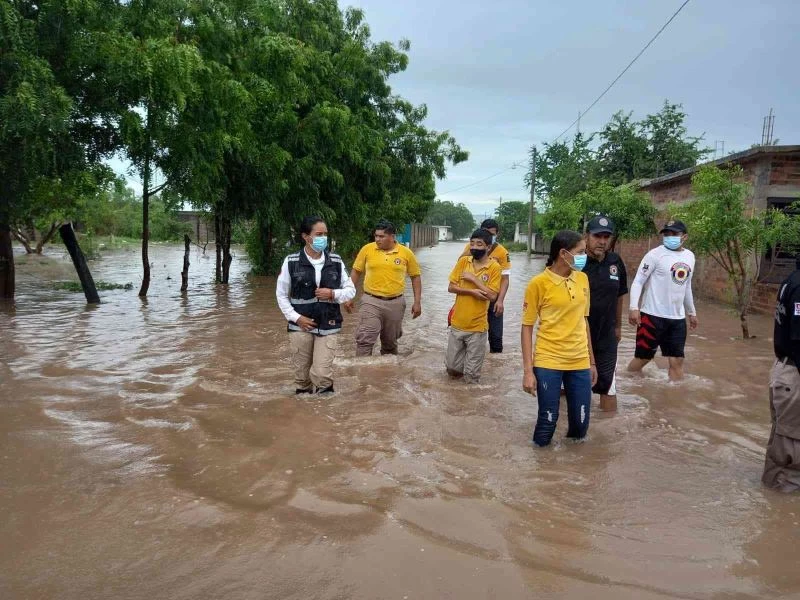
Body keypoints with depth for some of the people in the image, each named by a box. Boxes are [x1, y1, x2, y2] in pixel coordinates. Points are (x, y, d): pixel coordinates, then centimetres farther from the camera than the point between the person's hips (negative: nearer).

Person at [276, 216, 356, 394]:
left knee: (321, 374, -9)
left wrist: (333, 294, -11)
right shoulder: (291, 262, -4)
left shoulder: (336, 261, 2)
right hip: (300, 327, 0)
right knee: (302, 376, 8)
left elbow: (351, 290, 9)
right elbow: (281, 294, 4)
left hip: (328, 327, 0)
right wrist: (295, 317, -7)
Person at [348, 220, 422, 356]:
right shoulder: (367, 249, -3)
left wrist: (417, 302, 2)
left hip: (395, 303, 1)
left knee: (390, 342, 15)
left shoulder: (406, 253, -2)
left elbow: (415, 276, 6)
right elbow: (356, 272, 6)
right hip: (371, 301, -1)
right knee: (364, 340, -10)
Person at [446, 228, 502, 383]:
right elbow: (451, 287, -3)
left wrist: (473, 278, -18)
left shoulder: (494, 267, -9)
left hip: (477, 326, -3)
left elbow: (492, 296, -16)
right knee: (452, 368, 13)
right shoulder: (463, 261, 0)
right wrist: (472, 291, -17)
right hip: (457, 323, 3)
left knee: (471, 375, 5)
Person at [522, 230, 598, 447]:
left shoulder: (583, 279, 6)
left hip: (579, 362, 5)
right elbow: (527, 327, -6)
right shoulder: (539, 283, -10)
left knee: (581, 424, 9)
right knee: (547, 422, 3)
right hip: (548, 363, -5)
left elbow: (583, 321, 15)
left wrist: (591, 362, 16)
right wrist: (528, 371, -10)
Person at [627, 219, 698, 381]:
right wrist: (634, 308, -25)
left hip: (678, 318, 6)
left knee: (677, 361, 7)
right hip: (653, 316, -6)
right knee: (642, 358, 3)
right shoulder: (655, 254, -10)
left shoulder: (690, 256, 10)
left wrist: (692, 312, 27)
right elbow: (638, 281, -13)